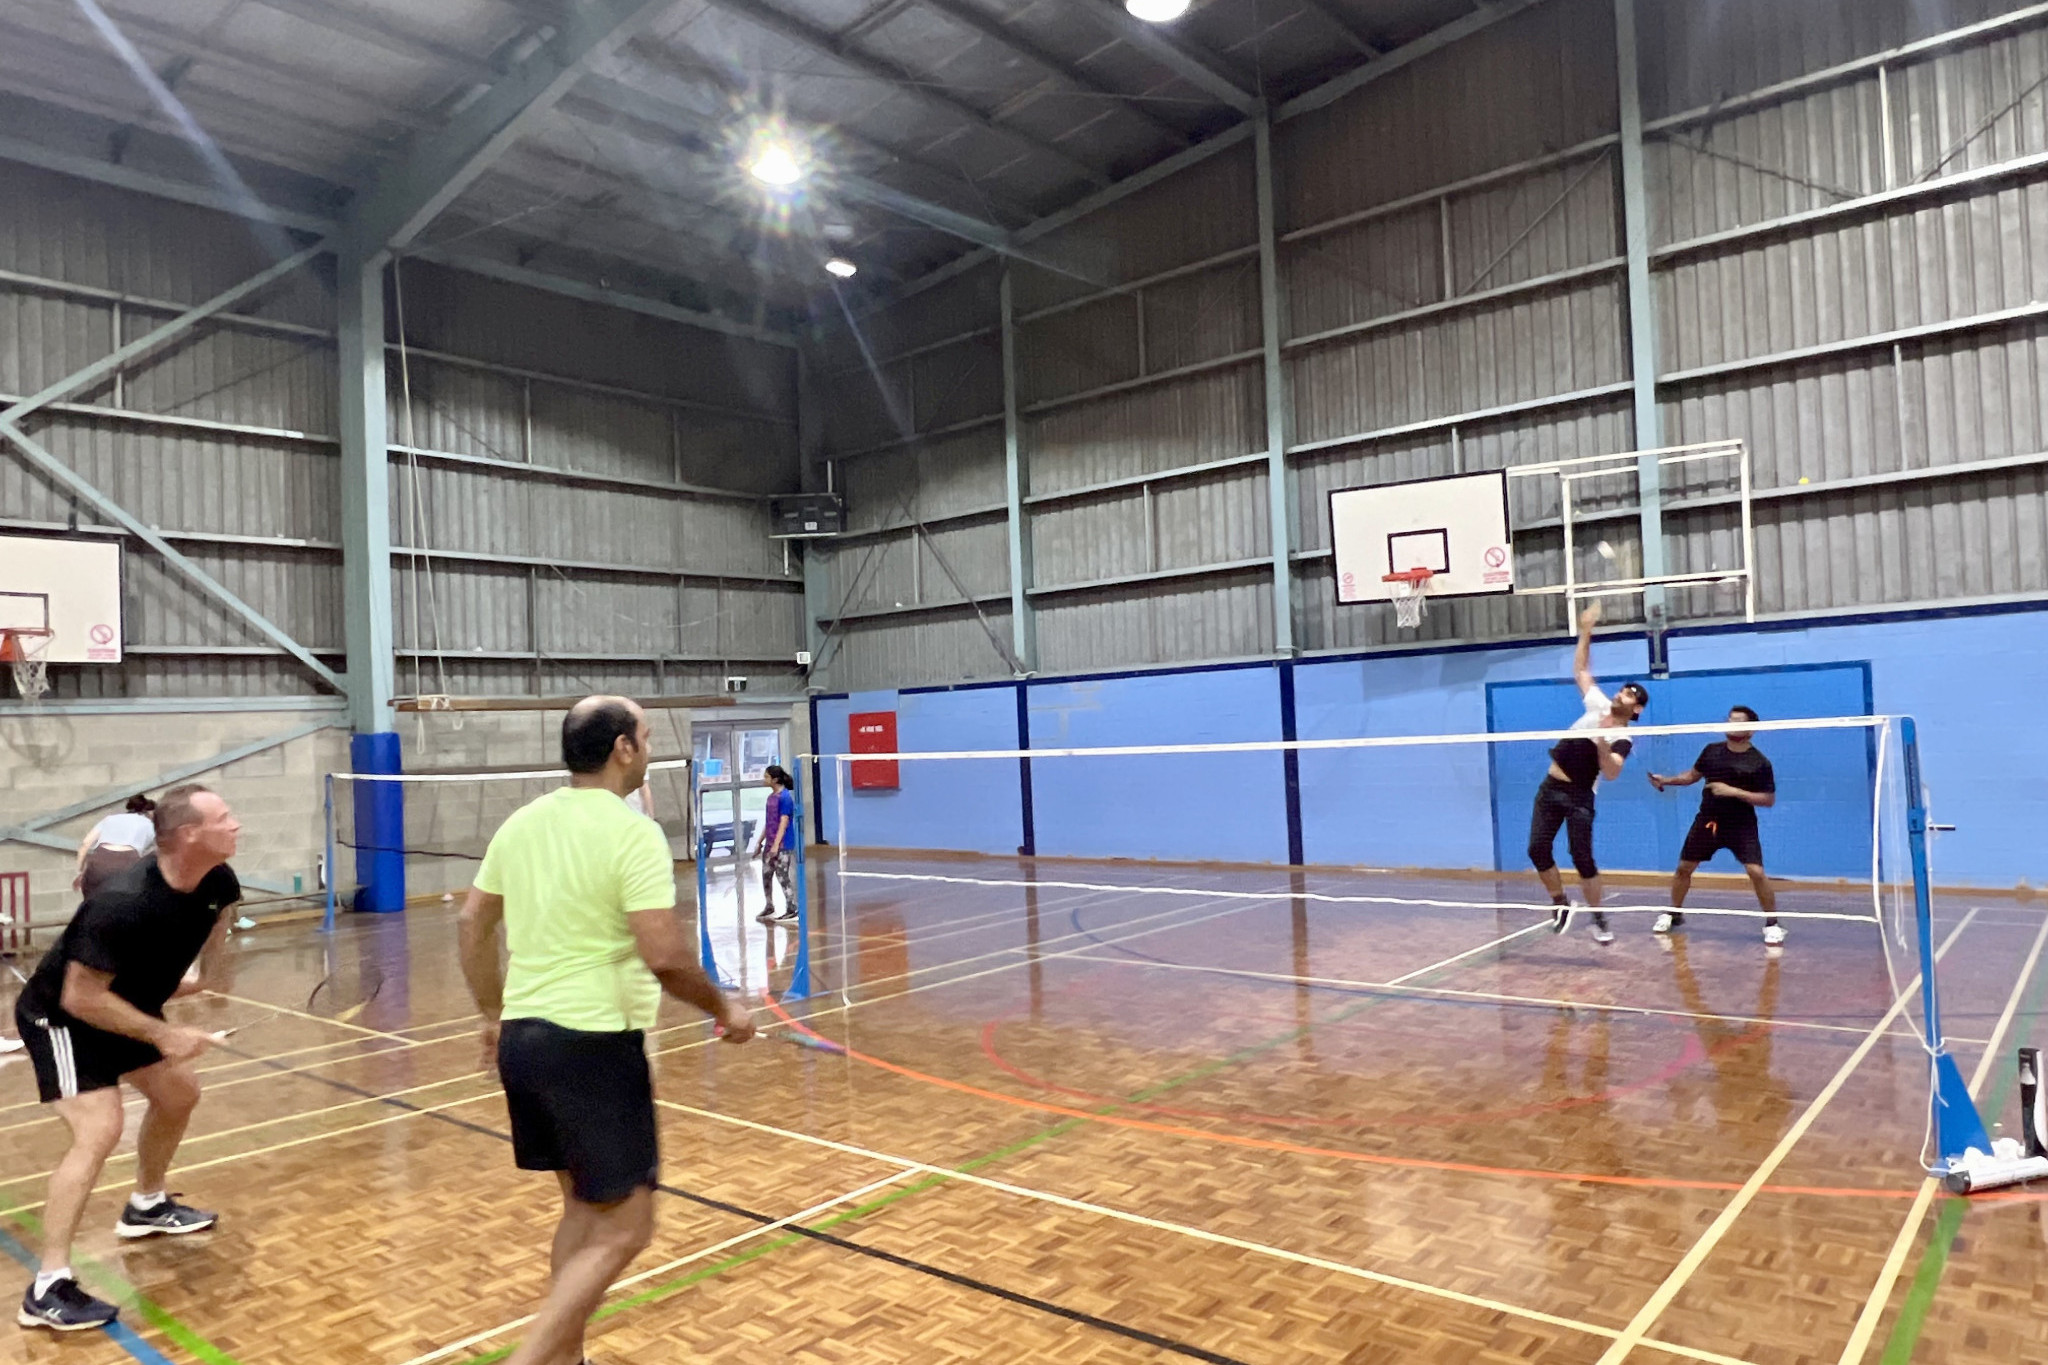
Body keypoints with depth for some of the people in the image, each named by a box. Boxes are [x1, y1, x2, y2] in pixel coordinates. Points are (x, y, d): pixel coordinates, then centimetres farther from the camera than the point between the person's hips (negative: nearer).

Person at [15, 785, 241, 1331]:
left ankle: (146, 1206, 41)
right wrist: (162, 1035, -28)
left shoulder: (217, 883, -15)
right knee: (99, 1131, -21)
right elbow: (80, 999, -31)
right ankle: (48, 1287, -14)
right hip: (62, 1018, -9)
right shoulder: (123, 904, -38)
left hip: (123, 1006, 9)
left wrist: (207, 975, 7)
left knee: (179, 1093, 18)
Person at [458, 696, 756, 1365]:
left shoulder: (521, 822, 7)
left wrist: (495, 1015, 26)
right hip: (595, 1045, -8)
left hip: (523, 1037, 8)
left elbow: (472, 925, 16)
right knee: (623, 1230, 1)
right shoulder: (632, 833, -16)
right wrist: (724, 1009, -6)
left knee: (584, 1206, 22)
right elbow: (665, 958, -22)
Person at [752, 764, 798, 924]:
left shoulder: (785, 797, -14)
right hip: (769, 844, 9)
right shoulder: (771, 796, 11)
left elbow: (783, 823, -18)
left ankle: (792, 910, 4)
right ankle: (769, 907, 27)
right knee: (766, 875, 14)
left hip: (782, 845, -9)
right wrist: (760, 842, 20)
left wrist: (776, 845, -22)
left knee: (783, 877, -5)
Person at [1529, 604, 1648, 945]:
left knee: (1582, 858, -7)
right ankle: (1561, 904, 18)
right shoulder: (1598, 705, 4)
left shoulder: (1622, 738, -12)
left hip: (1578, 796, -5)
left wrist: (1603, 743, -41)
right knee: (1538, 850, 1)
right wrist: (1586, 631, 10)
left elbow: (1611, 773, -27)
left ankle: (1598, 919, 8)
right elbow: (1580, 670, 15)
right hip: (1551, 788, 5)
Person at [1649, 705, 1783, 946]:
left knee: (1756, 872, -16)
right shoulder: (1711, 750, 1)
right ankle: (1674, 915, 27)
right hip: (1707, 821, 4)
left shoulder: (1759, 762, -11)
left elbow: (1769, 799, -12)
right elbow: (1693, 775, 16)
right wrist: (1666, 780, 2)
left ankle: (1772, 924, 1)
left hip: (1741, 825, -4)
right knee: (1684, 867, 8)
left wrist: (1733, 791, -22)